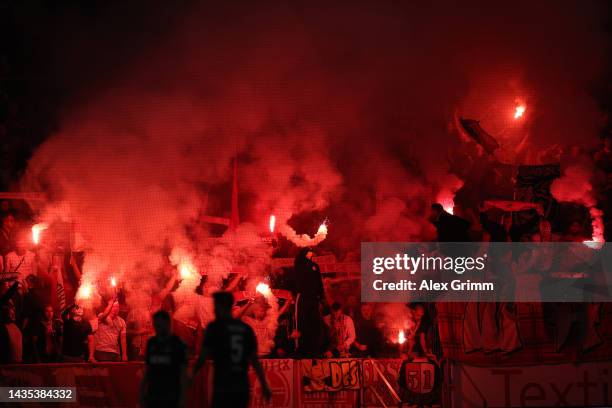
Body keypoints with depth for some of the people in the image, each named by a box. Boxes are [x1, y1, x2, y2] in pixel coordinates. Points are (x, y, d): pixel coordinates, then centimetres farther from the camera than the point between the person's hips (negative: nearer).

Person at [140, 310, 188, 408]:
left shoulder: (177, 344, -5)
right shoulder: (151, 343, 9)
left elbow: (183, 373, -6)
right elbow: (147, 370, 14)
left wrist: (182, 396, -11)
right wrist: (142, 392, 10)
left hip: (171, 397, -4)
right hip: (153, 396, 4)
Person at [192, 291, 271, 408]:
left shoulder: (215, 327, -3)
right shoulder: (246, 328, 11)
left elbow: (203, 356, -2)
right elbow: (255, 360, 11)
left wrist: (192, 375, 14)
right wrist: (264, 385, 15)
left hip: (223, 387, -5)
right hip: (242, 388, 5)